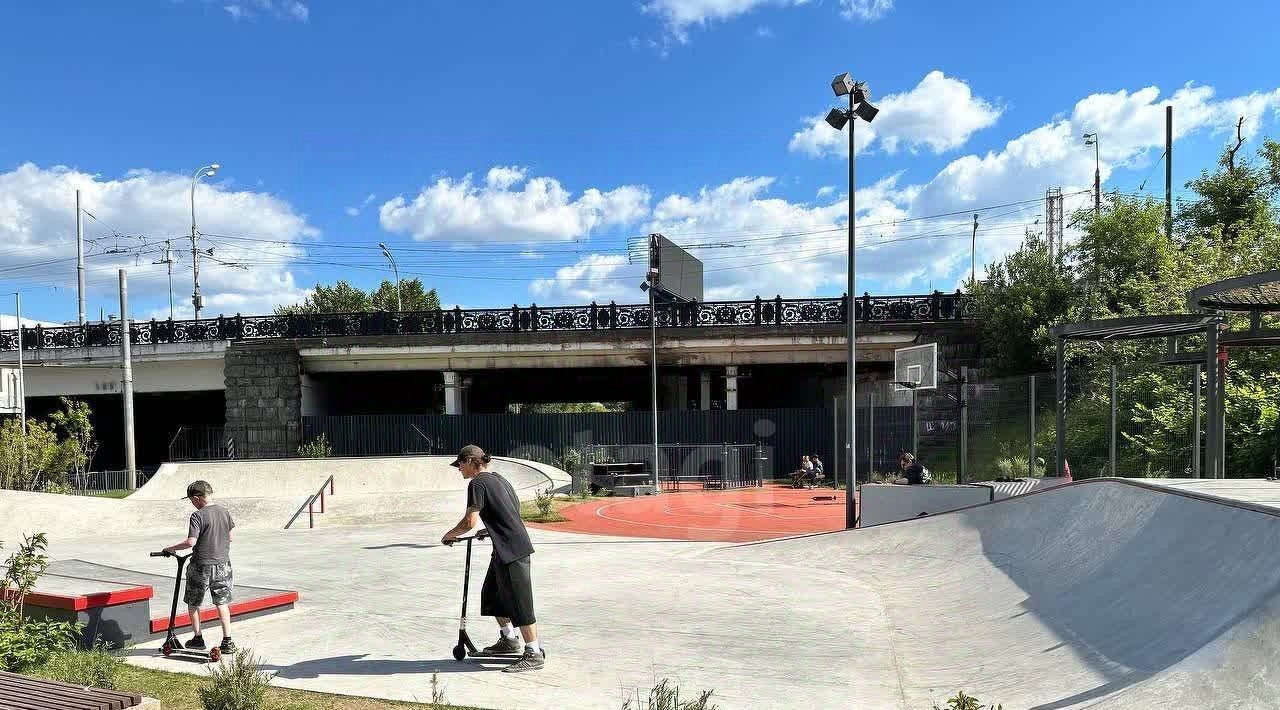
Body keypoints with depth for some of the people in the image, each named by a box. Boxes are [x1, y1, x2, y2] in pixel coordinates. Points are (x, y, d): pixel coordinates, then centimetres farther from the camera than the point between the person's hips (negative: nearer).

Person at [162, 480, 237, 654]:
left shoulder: (198, 516, -15)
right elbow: (231, 535, 11)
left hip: (201, 567, -5)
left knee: (193, 603, 17)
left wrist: (171, 548, -7)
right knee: (222, 603, 12)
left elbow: (191, 542, -22)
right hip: (223, 564, 5)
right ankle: (227, 641, 7)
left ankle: (198, 638, 26)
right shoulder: (224, 511, 3)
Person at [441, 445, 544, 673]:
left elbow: (470, 522, -17)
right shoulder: (498, 479, 16)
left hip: (511, 550, -10)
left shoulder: (478, 483, -12)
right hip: (504, 549, 10)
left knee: (519, 602, -4)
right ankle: (510, 640, 32)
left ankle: (534, 654, 2)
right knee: (491, 594, 21)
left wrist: (450, 534, 0)